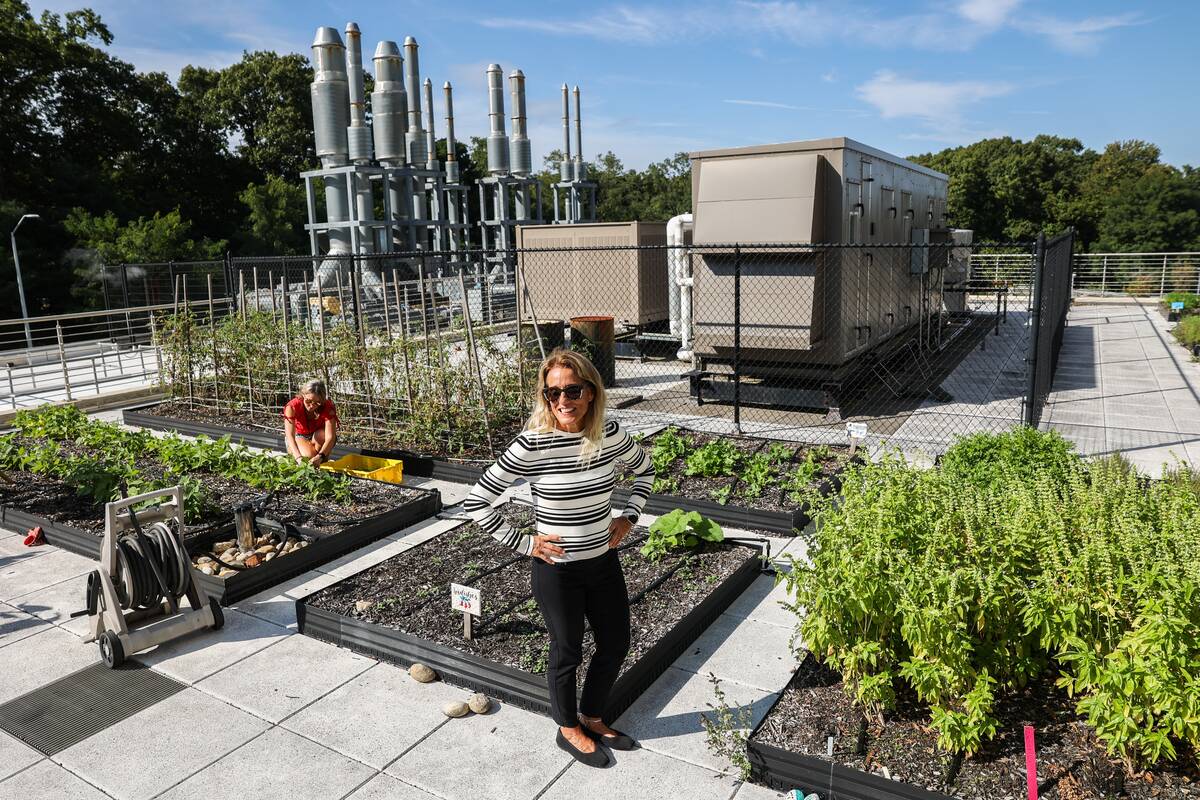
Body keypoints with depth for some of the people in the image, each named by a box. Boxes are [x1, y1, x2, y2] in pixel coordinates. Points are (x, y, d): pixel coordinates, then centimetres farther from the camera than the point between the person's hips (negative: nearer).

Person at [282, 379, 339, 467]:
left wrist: (320, 457, -55)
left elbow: (330, 437, -36)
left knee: (323, 434, -34)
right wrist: (298, 457, -58)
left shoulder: (328, 407, -29)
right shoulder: (292, 406, -30)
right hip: (298, 437, -1)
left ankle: (323, 461, -10)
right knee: (309, 455, -31)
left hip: (318, 436, 1)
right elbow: (289, 435, -41)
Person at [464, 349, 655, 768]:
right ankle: (569, 730, 43)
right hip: (557, 569, -5)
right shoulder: (532, 445, -22)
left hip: (604, 561, 5)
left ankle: (591, 718, 46)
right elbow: (476, 502, -17)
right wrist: (523, 543, -14)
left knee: (616, 645, 19)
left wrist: (628, 516, 4)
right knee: (568, 652, 15)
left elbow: (645, 469, 13)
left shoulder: (610, 434, -9)